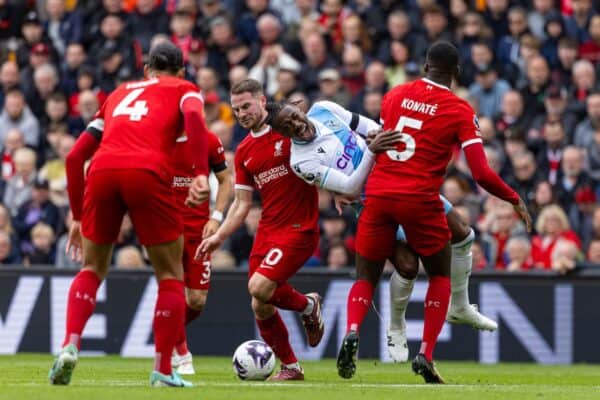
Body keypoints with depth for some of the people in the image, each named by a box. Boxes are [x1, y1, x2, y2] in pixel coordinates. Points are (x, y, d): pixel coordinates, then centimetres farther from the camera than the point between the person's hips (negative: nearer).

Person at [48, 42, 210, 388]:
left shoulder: (119, 93, 33)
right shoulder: (183, 88, 22)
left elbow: (75, 156, 28)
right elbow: (193, 115, -4)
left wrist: (78, 216, 33)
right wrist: (202, 175, -12)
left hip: (103, 170, 3)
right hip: (148, 172, -3)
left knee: (92, 269, 21)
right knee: (170, 274, 13)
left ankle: (70, 347, 1)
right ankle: (163, 371, 8)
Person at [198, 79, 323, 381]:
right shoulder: (244, 152, 11)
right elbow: (242, 203, 15)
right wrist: (219, 237, 5)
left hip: (299, 229, -6)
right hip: (267, 230, 7)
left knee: (259, 287, -23)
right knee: (261, 308, 2)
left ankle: (307, 305, 6)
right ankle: (290, 367, 20)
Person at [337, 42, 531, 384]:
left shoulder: (395, 95, 8)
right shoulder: (461, 111, -3)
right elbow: (482, 174, -8)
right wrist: (515, 200, 6)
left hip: (379, 194, 3)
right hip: (421, 201, -3)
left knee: (366, 277, 13)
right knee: (441, 276, 19)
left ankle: (352, 333, -17)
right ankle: (426, 355, 4)